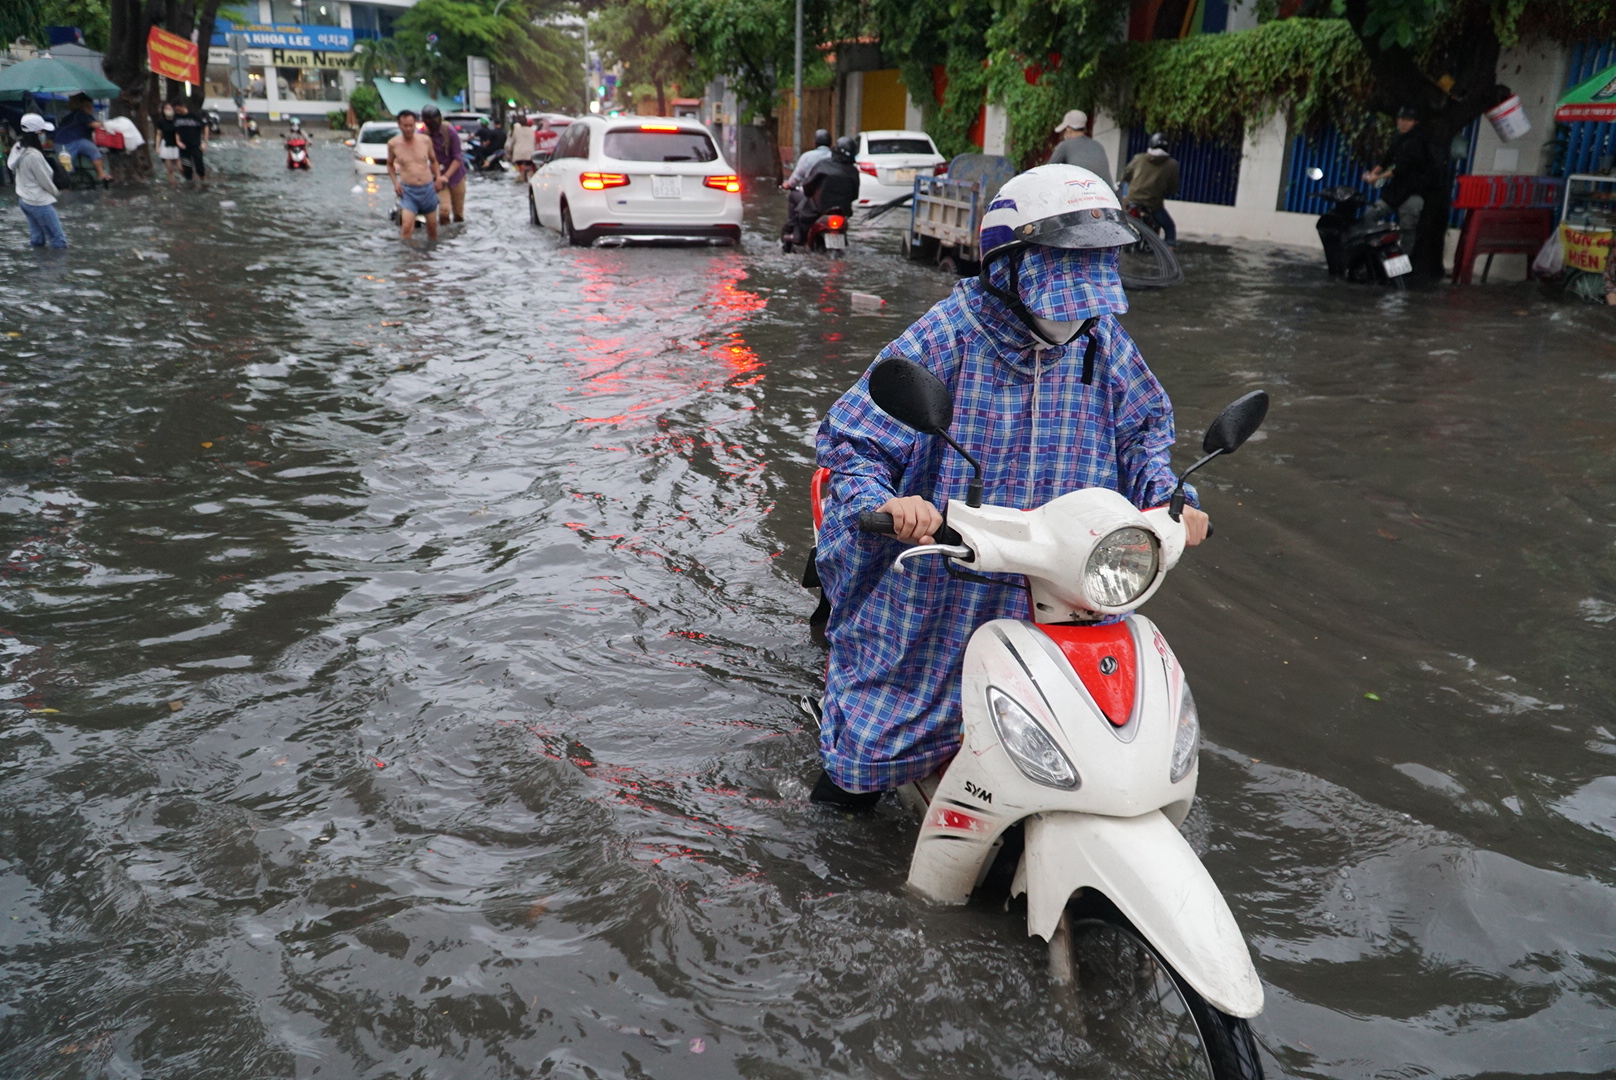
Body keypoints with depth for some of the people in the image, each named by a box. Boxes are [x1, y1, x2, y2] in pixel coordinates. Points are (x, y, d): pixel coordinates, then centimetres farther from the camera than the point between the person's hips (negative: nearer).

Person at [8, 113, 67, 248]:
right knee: (59, 241, -2)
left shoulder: (18, 148, 1)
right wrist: (56, 193, 5)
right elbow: (45, 181, -17)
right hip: (39, 202, -9)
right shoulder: (34, 155, -26)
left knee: (37, 241, 17)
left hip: (24, 200, 9)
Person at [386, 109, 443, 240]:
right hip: (408, 191, -2)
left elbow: (433, 161, 17)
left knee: (432, 225, 13)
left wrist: (438, 177, 1)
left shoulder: (425, 141, 0)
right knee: (406, 227, -18)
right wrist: (395, 182, -3)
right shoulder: (393, 144, -3)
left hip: (428, 188, 3)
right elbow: (390, 164, 12)